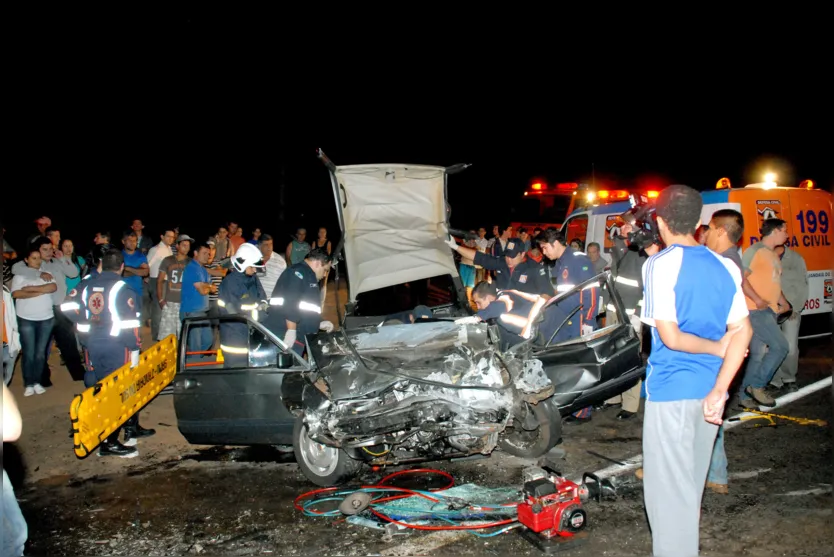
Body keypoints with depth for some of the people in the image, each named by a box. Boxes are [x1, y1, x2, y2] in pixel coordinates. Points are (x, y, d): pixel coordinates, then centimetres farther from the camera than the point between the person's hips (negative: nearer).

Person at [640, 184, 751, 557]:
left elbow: (671, 337, -18)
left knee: (669, 488, 2)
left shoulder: (660, 265, -13)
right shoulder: (725, 267, 5)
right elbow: (742, 332, 0)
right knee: (692, 480, 22)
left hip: (671, 389, -7)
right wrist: (718, 391, -5)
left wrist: (717, 347, -2)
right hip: (709, 389, 7)